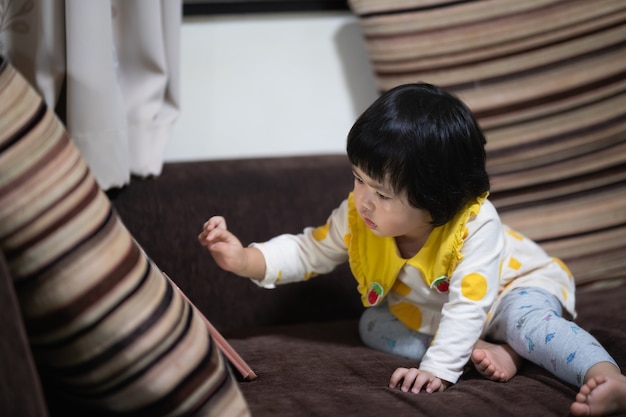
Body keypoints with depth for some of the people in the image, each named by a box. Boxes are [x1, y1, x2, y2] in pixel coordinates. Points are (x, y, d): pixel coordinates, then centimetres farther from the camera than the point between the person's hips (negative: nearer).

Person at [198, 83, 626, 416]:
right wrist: (245, 259, -27)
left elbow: (467, 304, -43)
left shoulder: (475, 225, -38)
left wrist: (438, 369, -53)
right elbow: (309, 251, -11)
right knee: (373, 326, -15)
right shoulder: (360, 216, -22)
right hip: (431, 309, 7)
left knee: (528, 321, -37)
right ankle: (488, 352, -24)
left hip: (516, 285, -7)